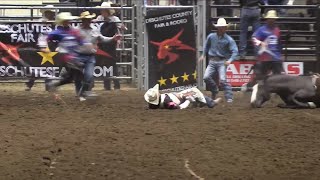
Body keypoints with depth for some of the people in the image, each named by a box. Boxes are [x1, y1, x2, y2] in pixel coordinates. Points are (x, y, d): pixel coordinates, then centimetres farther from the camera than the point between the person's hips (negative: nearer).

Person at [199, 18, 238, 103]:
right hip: (212, 61, 4)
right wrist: (204, 55, 23)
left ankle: (229, 97, -7)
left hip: (222, 62, -4)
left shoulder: (228, 39, -8)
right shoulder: (211, 37, 2)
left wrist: (230, 60, -25)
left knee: (222, 79, -16)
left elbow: (235, 51, -11)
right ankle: (214, 90, 18)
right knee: (206, 77, -10)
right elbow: (207, 46, 23)